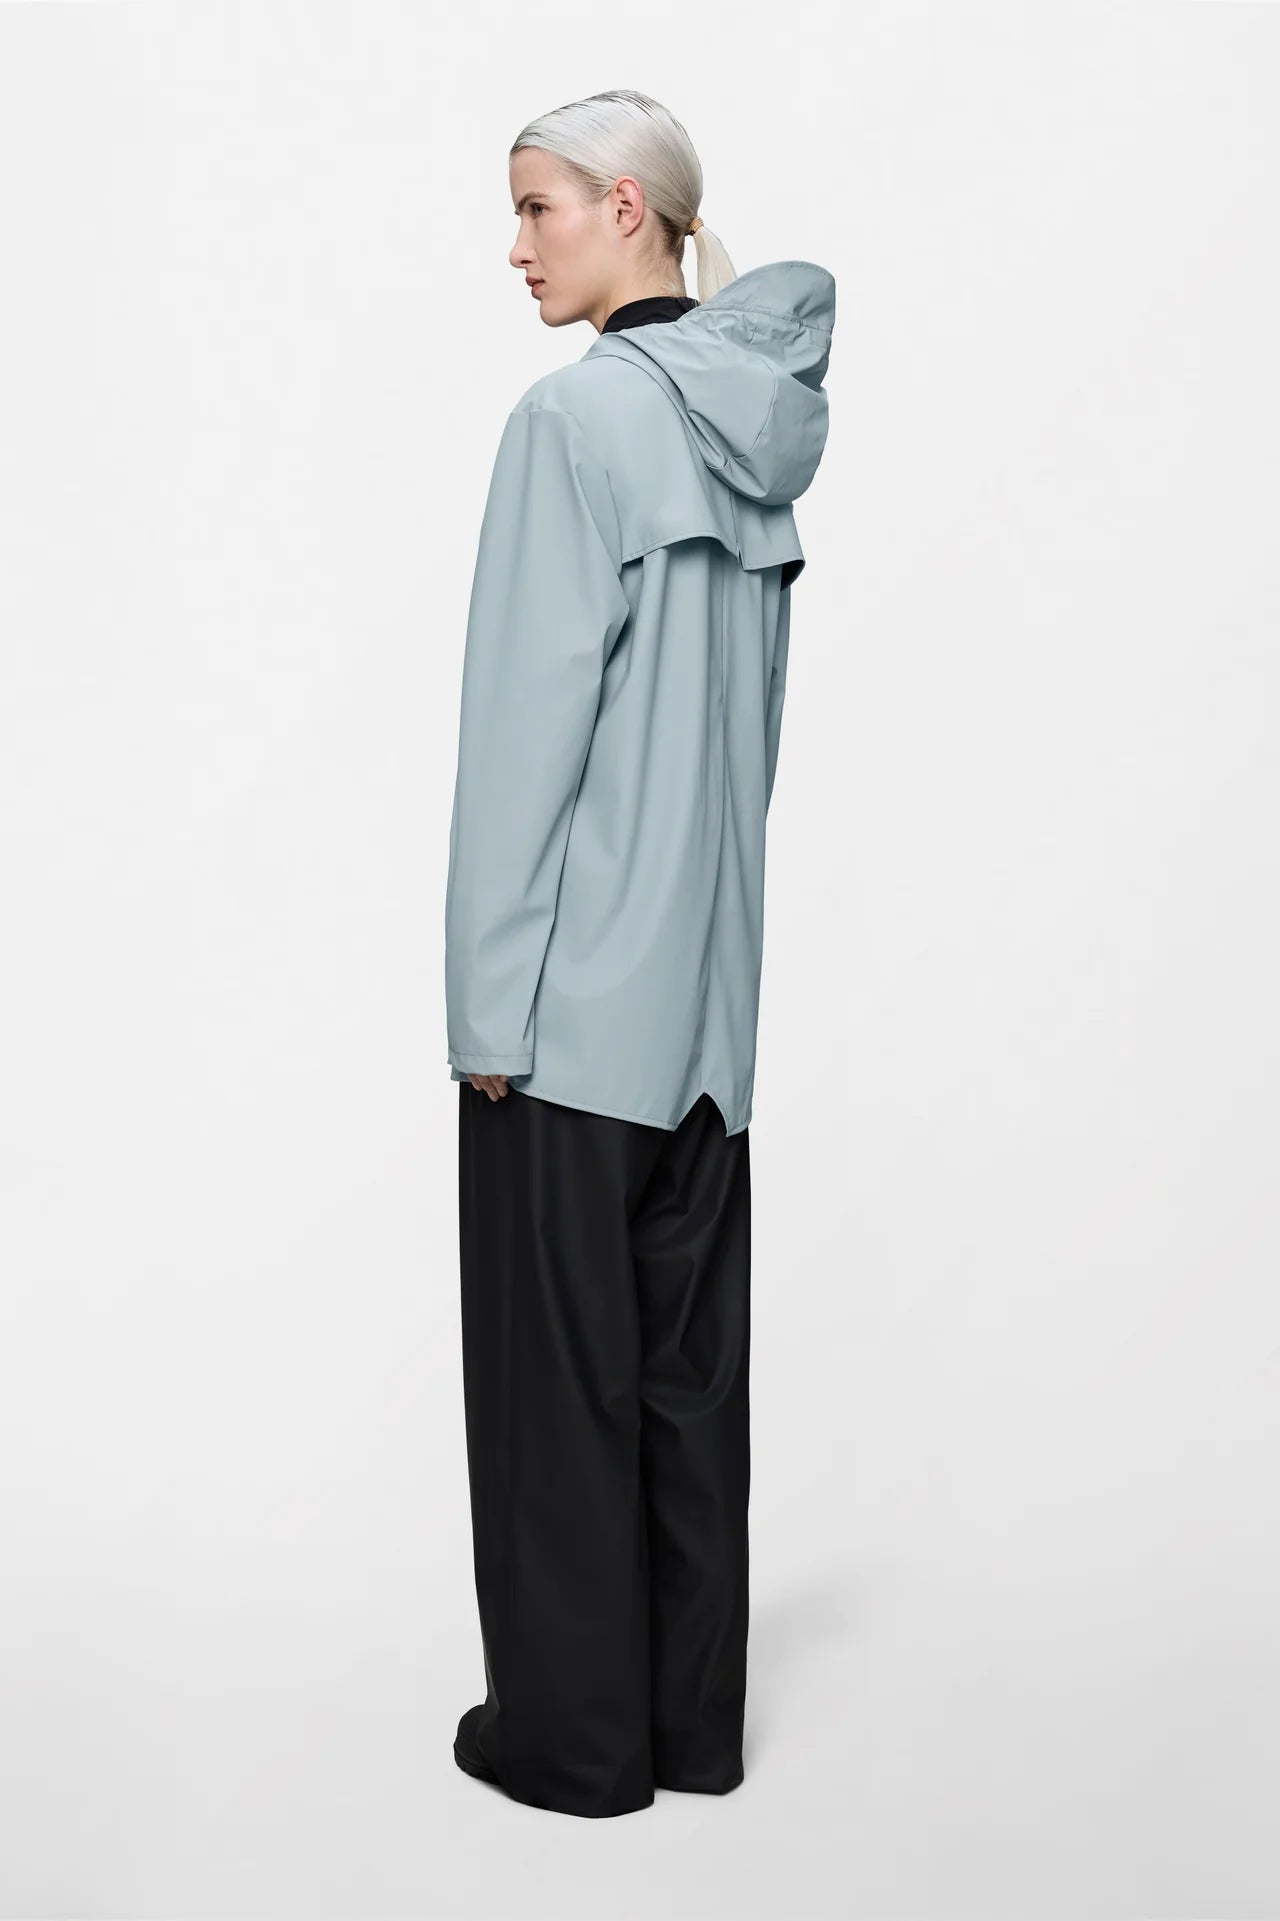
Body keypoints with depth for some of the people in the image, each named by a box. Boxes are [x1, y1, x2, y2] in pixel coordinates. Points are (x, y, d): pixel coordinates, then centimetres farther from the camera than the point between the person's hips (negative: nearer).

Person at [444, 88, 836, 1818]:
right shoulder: (762, 423, 10)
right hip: (709, 984, 7)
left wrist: (489, 993, -11)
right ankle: (694, 1717, 26)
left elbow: (533, 716, -15)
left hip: (576, 992, -7)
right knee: (692, 1361, 14)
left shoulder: (582, 412, -12)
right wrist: (704, 921, 18)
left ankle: (575, 1730, 19)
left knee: (562, 1366, 5)